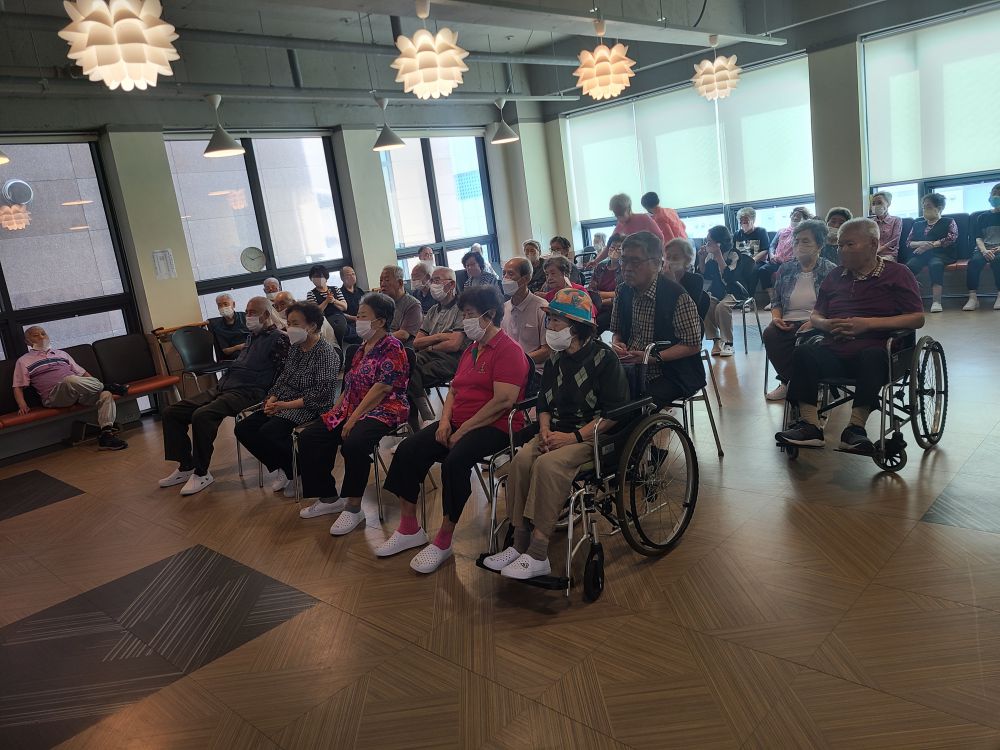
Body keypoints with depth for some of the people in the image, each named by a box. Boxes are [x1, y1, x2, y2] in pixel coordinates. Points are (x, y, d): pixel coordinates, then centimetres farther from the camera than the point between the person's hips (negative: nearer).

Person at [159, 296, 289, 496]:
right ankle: (185, 467, 8)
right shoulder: (253, 337, 23)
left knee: (202, 415, -33)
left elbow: (281, 374, -13)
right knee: (171, 412, 2)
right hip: (223, 387, 10)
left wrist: (267, 400, -17)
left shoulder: (278, 338, -5)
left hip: (247, 392, -10)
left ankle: (202, 473, -16)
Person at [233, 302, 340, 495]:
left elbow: (321, 395, -20)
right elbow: (282, 379, 17)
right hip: (282, 405, 9)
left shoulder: (327, 354, -14)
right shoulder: (295, 348, 11)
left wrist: (286, 405, -21)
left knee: (268, 432, -28)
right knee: (243, 429, -4)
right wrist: (271, 399, -3)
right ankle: (283, 468, 7)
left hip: (309, 409, -9)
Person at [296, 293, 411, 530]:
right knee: (309, 437, 0)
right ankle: (329, 498, 8)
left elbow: (381, 388, -19)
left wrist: (353, 419, -20)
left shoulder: (392, 348, -11)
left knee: (354, 443, -36)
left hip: (382, 411, -10)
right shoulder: (362, 349, 17)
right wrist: (336, 411, 7)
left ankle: (353, 508, -19)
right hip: (351, 410, 10)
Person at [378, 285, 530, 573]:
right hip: (458, 423, 9)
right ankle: (409, 529, 1)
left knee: (455, 461, -33)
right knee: (408, 450, -8)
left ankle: (443, 541, -16)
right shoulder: (471, 350, 19)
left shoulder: (509, 350, -11)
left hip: (495, 427, -9)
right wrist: (445, 420, -1)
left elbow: (503, 401, -21)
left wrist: (463, 430, -18)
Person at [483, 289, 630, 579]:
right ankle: (520, 543, -16)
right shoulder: (556, 359, 11)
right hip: (558, 430, 7)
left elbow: (615, 411, -15)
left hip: (593, 434, -6)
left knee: (548, 464, -32)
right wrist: (545, 430, -5)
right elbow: (544, 402, 17)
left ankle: (538, 556, -25)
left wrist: (575, 436, -20)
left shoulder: (603, 357, -10)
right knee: (521, 459, -22)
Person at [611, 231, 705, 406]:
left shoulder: (678, 296, -15)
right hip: (632, 372, 5)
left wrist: (652, 357, -22)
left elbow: (693, 345, -13)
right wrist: (617, 344, -6)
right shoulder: (623, 292, 4)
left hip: (671, 376, -5)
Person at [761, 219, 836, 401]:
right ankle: (789, 381, -10)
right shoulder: (785, 269, 16)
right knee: (770, 335, -29)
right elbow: (777, 302, 19)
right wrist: (776, 317, -3)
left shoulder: (830, 271, 4)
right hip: (788, 324, 4)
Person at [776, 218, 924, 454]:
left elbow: (917, 319, -1)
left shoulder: (896, 273, 8)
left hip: (874, 348, -3)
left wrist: (868, 324, -11)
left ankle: (856, 427, -36)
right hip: (834, 351, 4)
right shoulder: (834, 276, 23)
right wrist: (826, 324, -1)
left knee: (872, 357, -38)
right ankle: (810, 426, -34)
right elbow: (815, 316, 25)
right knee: (803, 352, -26)